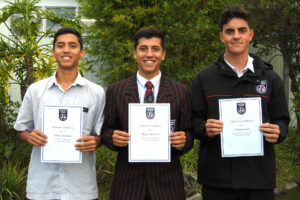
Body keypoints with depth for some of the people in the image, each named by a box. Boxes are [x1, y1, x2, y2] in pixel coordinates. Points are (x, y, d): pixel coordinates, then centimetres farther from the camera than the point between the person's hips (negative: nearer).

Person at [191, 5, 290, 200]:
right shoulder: (204, 78, 5)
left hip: (260, 176, 1)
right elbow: (194, 121, 4)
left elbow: (282, 120, 10)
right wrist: (205, 129, -16)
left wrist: (277, 133, -11)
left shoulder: (270, 79, 7)